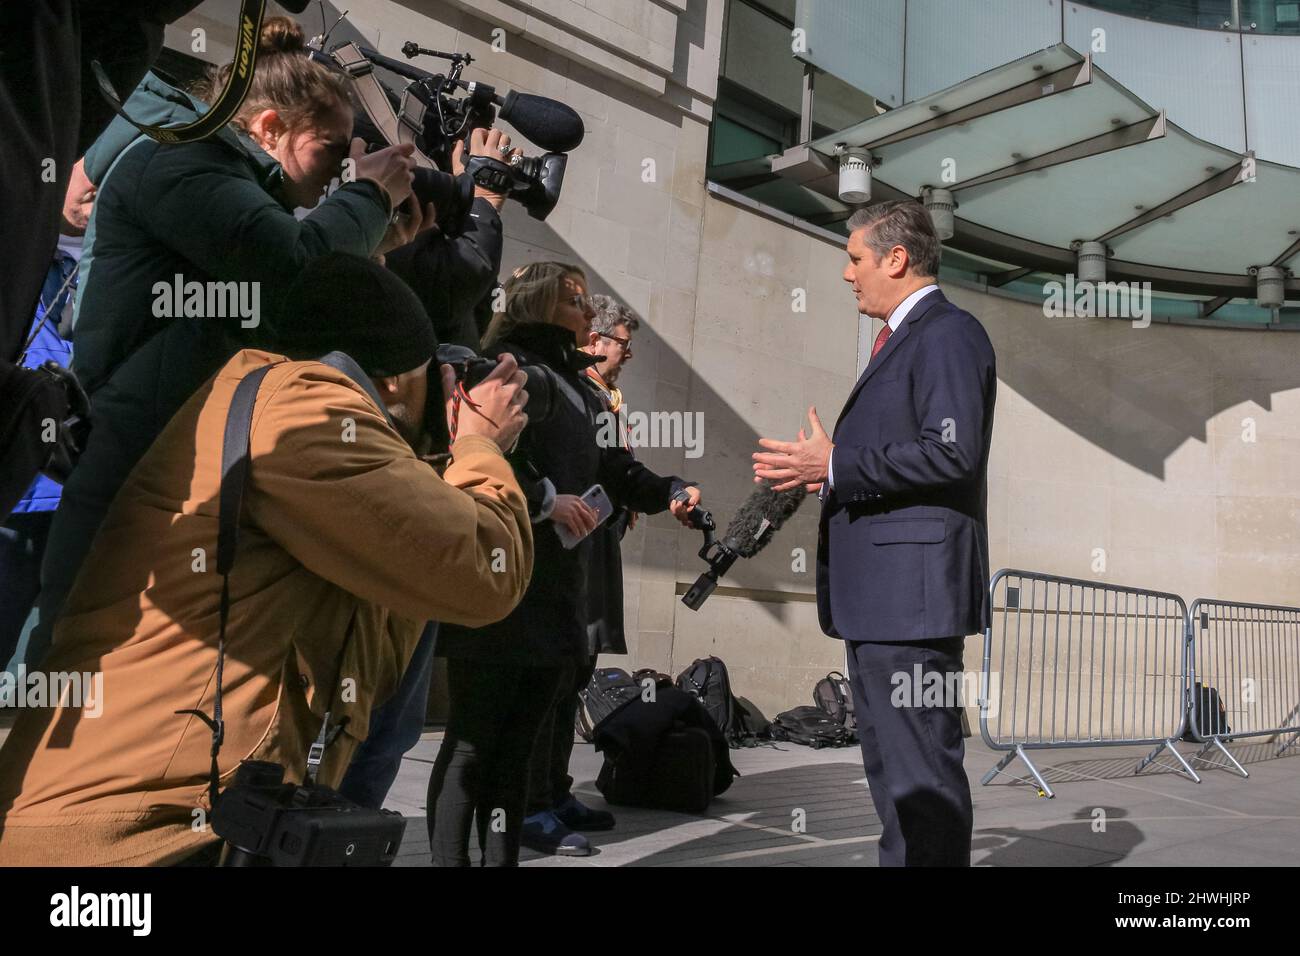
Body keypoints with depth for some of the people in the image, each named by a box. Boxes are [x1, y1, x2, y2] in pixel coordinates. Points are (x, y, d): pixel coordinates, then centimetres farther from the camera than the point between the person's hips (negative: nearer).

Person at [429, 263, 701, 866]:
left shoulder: (575, 388, 20)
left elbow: (608, 467, 28)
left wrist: (668, 494, 15)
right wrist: (544, 500, -17)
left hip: (557, 596, 8)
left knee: (518, 745, 11)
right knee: (473, 741, -2)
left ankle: (503, 858, 17)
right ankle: (449, 859, 4)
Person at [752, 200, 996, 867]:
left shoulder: (949, 334, -9)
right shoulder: (900, 339, 23)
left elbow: (950, 453, -21)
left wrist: (837, 466, -17)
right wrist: (820, 469, 13)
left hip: (912, 588, -11)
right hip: (877, 595, 11)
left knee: (921, 767, -8)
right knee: (889, 762, 17)